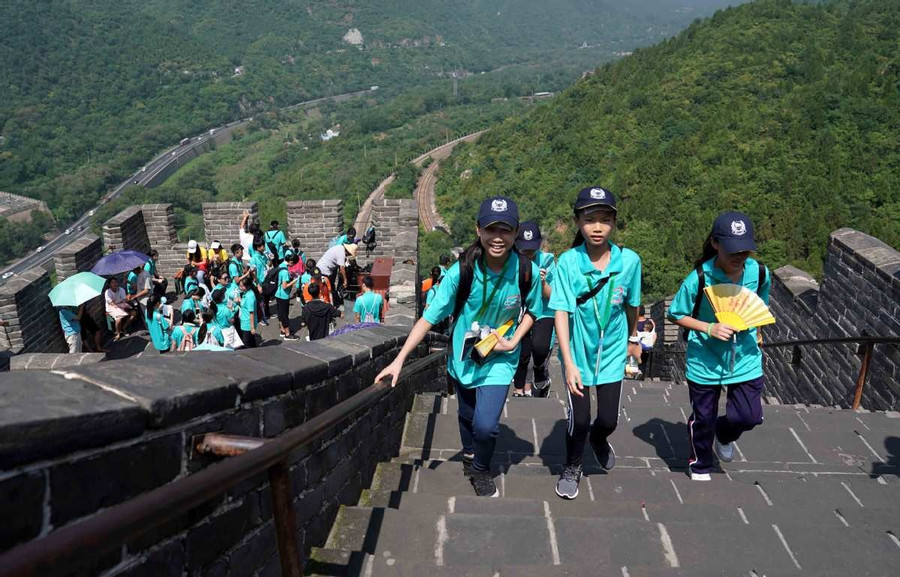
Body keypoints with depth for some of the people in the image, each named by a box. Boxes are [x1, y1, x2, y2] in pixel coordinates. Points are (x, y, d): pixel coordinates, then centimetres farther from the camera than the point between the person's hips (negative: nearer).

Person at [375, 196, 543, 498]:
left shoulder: (527, 272, -20)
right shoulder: (461, 272, -23)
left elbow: (531, 310, 1)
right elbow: (430, 317, -20)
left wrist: (513, 341, -15)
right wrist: (399, 360, -24)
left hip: (499, 359, -1)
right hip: (463, 355, 1)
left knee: (485, 425, -15)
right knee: (467, 416, 23)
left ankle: (481, 470, 19)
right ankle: (469, 456, 56)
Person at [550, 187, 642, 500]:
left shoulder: (629, 260, -13)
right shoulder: (568, 262, -19)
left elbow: (631, 304, 4)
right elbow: (561, 312, -21)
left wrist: (633, 338, 19)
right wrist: (569, 362, -27)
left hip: (612, 352, 2)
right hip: (577, 353, -2)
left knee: (608, 420, 8)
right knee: (579, 419, 3)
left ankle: (598, 438, 47)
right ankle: (572, 468, 33)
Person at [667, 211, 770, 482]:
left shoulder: (759, 273, -11)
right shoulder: (699, 278, -22)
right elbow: (676, 314, -11)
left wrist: (754, 332, 0)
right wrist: (709, 328, -23)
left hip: (745, 357, 3)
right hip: (705, 360, -2)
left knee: (750, 415, 1)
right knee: (703, 418, 13)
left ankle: (724, 434, 39)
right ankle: (700, 465, 42)